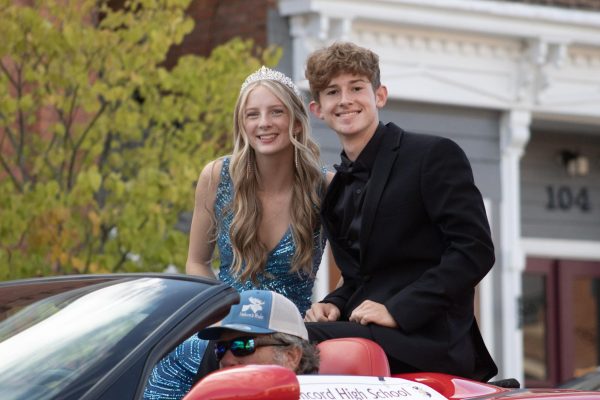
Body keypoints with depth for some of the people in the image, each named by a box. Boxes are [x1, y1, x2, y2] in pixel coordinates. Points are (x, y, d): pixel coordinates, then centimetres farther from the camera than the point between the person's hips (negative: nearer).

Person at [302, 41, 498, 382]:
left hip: (429, 342, -7)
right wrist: (334, 305, 3)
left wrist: (398, 310, -18)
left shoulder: (435, 155, -2)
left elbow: (475, 251, -11)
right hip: (365, 333, 7)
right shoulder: (338, 187, 21)